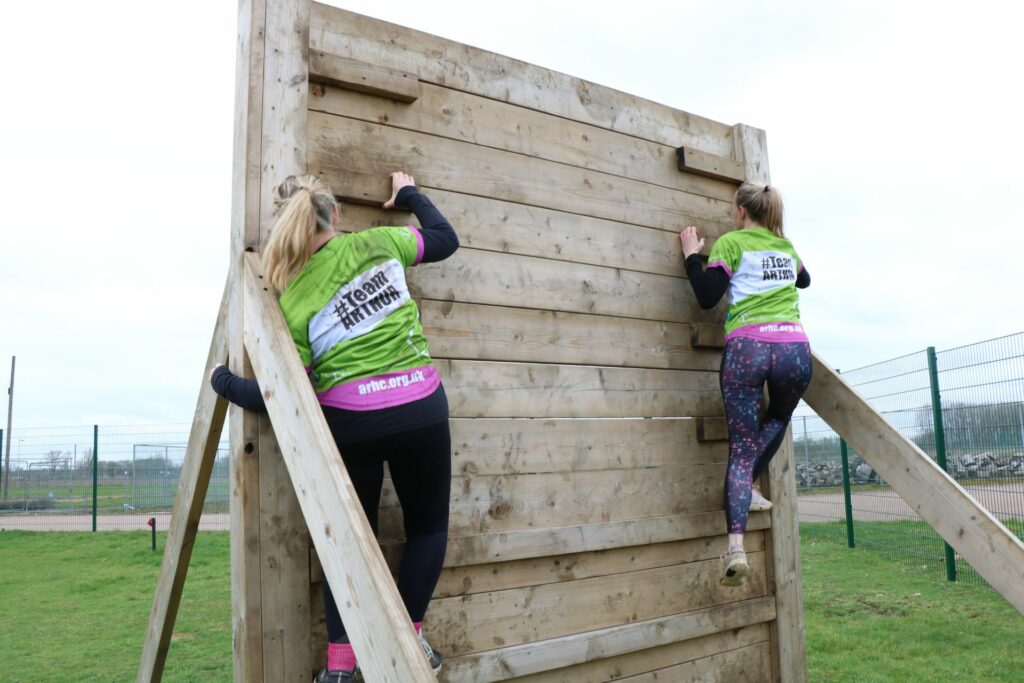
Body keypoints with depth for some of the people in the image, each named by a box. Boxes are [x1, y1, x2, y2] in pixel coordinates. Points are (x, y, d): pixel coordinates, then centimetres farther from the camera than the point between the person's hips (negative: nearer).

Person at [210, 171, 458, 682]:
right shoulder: (377, 244, 0)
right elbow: (445, 239, 17)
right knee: (429, 526, 21)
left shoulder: (291, 301, -4)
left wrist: (223, 381, 10)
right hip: (421, 411, 1)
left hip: (349, 424, 0)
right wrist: (409, 195, 32)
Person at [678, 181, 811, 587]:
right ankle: (750, 487, 20)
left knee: (742, 447, -2)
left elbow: (706, 297, 0)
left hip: (746, 348, -3)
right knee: (778, 419, 34)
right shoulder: (786, 246, 24)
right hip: (794, 347, 4)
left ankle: (736, 546, -14)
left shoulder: (731, 242, 9)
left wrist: (692, 255, 13)